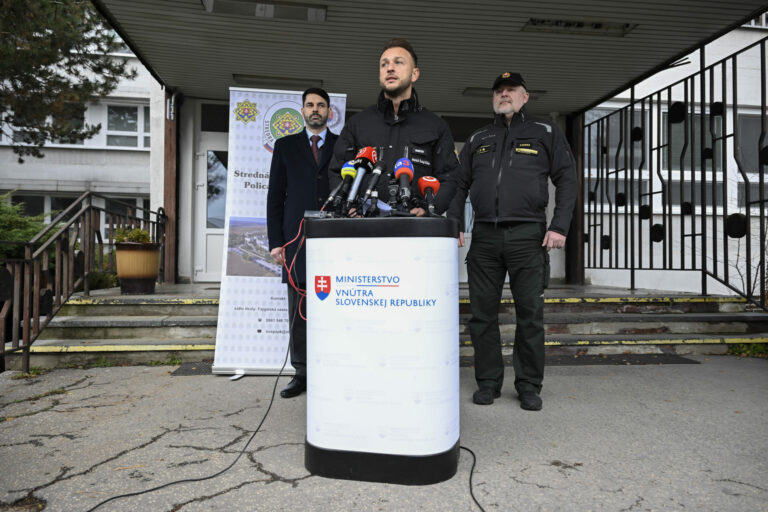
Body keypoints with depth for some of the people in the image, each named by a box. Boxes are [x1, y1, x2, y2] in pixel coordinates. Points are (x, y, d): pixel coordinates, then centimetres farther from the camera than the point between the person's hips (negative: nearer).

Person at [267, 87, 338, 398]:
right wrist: (275, 241, 0)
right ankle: (302, 374, 14)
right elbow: (275, 196, 10)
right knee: (299, 311, 4)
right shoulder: (286, 146, 14)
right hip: (298, 241, 1)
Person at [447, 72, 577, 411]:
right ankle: (488, 382, 16)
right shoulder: (477, 140, 19)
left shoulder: (545, 133, 12)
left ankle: (529, 386, 13)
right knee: (482, 314, 3)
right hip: (484, 237, 3)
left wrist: (559, 226, -7)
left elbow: (567, 180, 6)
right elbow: (459, 185, 19)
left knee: (530, 315, 0)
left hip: (528, 234, -2)